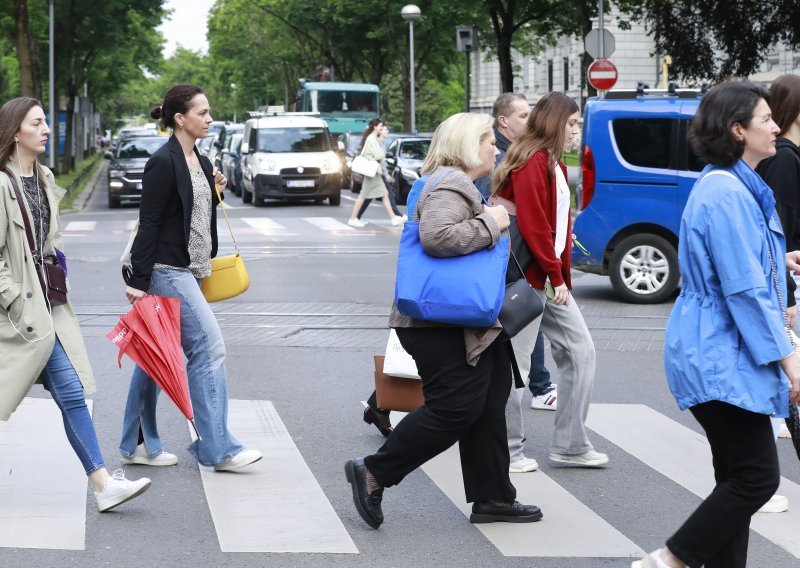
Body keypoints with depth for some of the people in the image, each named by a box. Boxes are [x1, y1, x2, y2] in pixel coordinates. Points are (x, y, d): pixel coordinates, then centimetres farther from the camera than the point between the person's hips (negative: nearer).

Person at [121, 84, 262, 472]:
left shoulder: (200, 162, 12)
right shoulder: (163, 163, -14)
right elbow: (149, 223, -16)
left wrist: (215, 191, 3)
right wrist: (139, 280, -18)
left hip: (188, 270, 9)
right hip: (167, 270, -9)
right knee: (208, 346, -11)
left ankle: (137, 445, 18)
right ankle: (218, 449, -7)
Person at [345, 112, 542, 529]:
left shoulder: (458, 184, 21)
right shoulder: (451, 186, -15)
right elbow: (437, 236, -32)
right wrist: (490, 224, -22)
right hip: (441, 325, -11)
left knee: (486, 408, 10)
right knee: (456, 408, -12)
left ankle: (492, 499, 15)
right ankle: (373, 473, -3)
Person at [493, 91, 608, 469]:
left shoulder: (552, 164, 18)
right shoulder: (531, 163, -13)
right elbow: (531, 225, -19)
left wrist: (560, 274, 9)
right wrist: (556, 276, -16)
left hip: (551, 278, 10)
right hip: (528, 278, -10)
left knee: (580, 351, 8)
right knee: (516, 362, -2)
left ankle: (570, 446, 12)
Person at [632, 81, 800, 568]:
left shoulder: (733, 186, 14)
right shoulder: (727, 193, -18)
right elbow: (745, 289, -21)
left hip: (722, 354, 10)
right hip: (721, 358, -10)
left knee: (738, 477, 10)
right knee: (758, 478, -7)